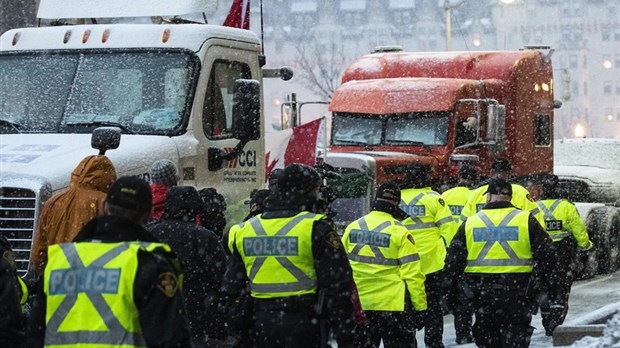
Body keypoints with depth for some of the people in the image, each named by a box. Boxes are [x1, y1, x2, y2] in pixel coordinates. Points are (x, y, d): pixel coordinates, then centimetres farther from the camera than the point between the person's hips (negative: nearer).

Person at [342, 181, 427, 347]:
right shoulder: (399, 232, -12)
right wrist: (420, 306, -4)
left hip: (358, 304, 4)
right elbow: (412, 274, -12)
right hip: (393, 305, -4)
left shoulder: (352, 228, 2)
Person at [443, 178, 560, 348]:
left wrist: (451, 289, 15)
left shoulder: (470, 223, 5)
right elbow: (545, 253, 1)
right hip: (516, 291, -2)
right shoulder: (526, 220, 0)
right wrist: (549, 282, 11)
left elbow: (454, 259, 7)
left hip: (481, 294, 2)